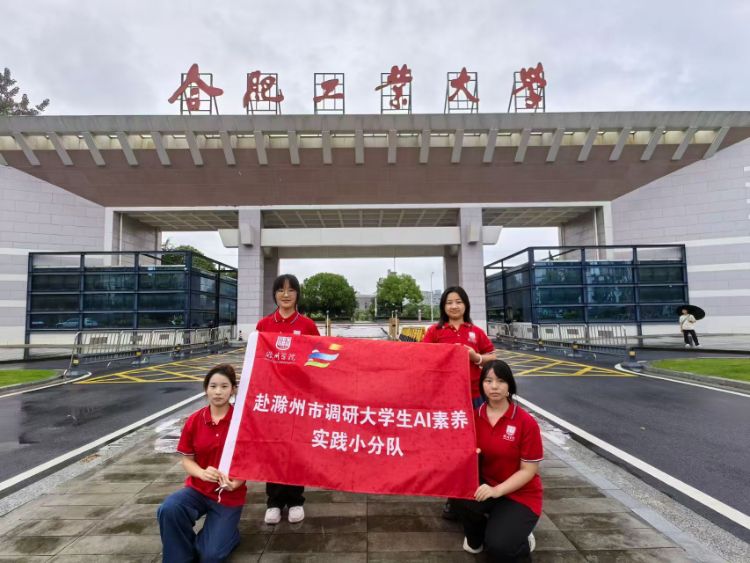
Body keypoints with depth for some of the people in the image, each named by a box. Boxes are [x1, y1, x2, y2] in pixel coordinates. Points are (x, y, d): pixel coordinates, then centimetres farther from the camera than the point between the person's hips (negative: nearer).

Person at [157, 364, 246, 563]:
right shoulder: (194, 420, -6)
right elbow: (187, 459, 0)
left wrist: (236, 483, -25)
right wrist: (202, 473, -21)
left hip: (230, 495, -2)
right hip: (198, 489, 3)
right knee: (168, 509, -28)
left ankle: (227, 532, 25)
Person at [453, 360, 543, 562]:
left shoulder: (526, 422, -16)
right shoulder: (474, 416, -6)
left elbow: (528, 470, -14)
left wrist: (496, 490, -24)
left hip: (521, 495, -3)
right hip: (486, 484, 3)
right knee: (459, 495, -29)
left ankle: (521, 541, 14)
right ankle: (476, 536, 5)